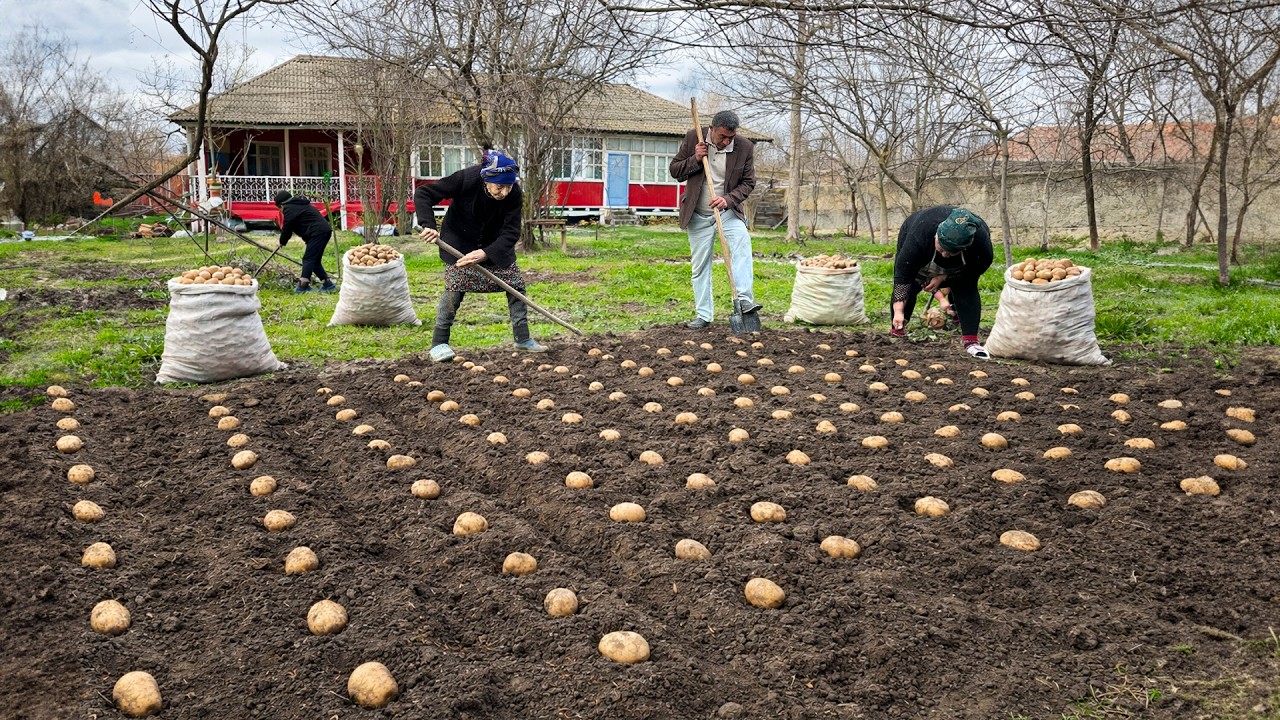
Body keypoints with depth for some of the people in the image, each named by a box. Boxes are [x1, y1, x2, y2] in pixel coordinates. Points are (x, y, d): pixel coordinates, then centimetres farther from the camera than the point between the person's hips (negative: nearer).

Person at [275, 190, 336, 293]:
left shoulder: (289, 208, -4)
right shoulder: (298, 204, 26)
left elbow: (287, 227, -4)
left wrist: (282, 242, 11)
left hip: (317, 233, -10)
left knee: (308, 259, -10)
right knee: (315, 260, 14)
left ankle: (303, 285, -14)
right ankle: (327, 283, 13)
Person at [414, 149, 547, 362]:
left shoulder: (513, 193, -25)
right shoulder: (465, 179, -31)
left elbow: (511, 232, -24)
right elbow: (422, 194, -26)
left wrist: (485, 253, -38)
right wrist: (428, 225, -40)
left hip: (495, 243, 3)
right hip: (460, 240, -3)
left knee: (516, 283, -1)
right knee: (455, 285, -13)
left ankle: (522, 338, 12)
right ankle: (438, 343, -3)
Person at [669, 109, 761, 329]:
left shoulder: (744, 147, -9)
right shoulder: (693, 138, -8)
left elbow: (748, 182, -3)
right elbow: (674, 170, -1)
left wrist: (728, 199, -22)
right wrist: (695, 159, -20)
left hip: (728, 210, -1)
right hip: (698, 215, 1)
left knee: (742, 240, -29)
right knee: (700, 266, 3)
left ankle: (743, 299, -33)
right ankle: (703, 314, 14)